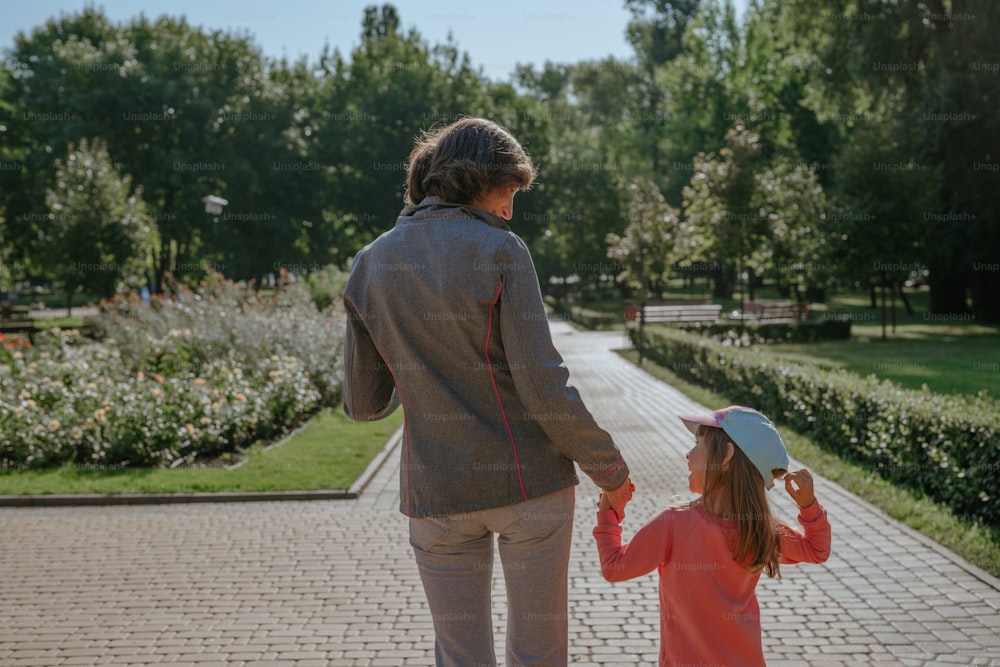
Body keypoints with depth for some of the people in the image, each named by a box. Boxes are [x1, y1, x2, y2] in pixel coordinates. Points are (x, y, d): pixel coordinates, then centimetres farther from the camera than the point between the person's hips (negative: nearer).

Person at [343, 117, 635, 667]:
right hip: (528, 481, -3)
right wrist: (609, 470, -2)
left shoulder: (370, 265, 4)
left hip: (435, 496, 3)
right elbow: (543, 388, -14)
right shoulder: (500, 251, -9)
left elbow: (362, 404, 8)